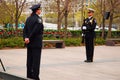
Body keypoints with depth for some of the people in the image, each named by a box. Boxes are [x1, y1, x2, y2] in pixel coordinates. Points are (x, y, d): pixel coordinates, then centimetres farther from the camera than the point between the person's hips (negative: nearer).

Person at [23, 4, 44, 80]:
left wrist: (25, 38, -9)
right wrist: (29, 39, -12)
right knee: (36, 60, -4)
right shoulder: (39, 19, -12)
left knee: (30, 59, 9)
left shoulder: (28, 19, 11)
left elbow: (25, 30, 3)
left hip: (29, 43, 7)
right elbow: (35, 30, -18)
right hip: (37, 43, -7)